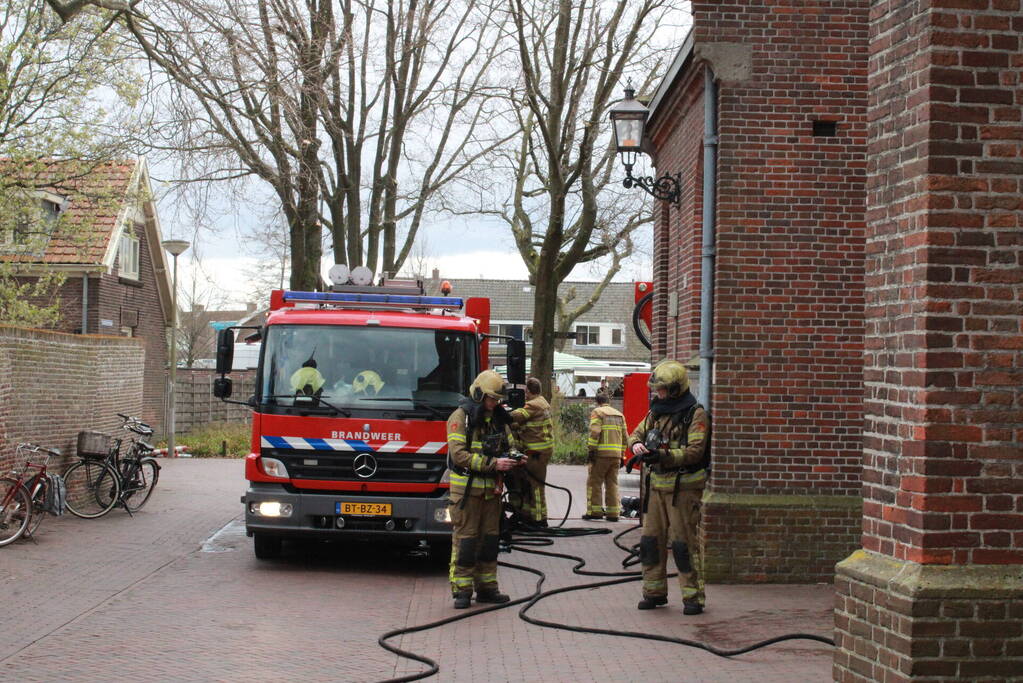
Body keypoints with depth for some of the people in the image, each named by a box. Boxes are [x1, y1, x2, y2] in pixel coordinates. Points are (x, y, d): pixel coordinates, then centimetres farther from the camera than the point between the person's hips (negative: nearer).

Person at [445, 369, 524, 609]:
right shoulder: (461, 417, -9)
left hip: (492, 488, 7)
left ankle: (486, 588, 18)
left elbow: (508, 445, 20)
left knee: (489, 538, 10)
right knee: (465, 539, -5)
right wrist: (493, 463, -23)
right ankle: (462, 591, -1)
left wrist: (513, 460, -3)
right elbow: (459, 454, -18)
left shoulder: (499, 418, 11)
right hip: (466, 488, -6)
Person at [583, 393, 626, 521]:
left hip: (601, 453, -6)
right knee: (612, 483, 9)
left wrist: (591, 449, -13)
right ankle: (613, 512, 5)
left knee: (594, 482, 0)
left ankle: (595, 510, -4)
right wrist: (622, 456, 21)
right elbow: (624, 437, 18)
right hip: (616, 455, 6)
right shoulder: (619, 415, 19)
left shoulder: (597, 412, 0)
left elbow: (595, 432, -14)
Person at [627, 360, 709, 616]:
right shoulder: (657, 410, 13)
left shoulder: (695, 414, -9)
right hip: (656, 485, 7)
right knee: (651, 540, 10)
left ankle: (693, 597, -1)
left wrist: (663, 456, -26)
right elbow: (637, 433, 19)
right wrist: (636, 444, -5)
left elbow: (695, 451, -17)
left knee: (684, 542, -6)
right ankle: (654, 592, 20)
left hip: (682, 487, -7)